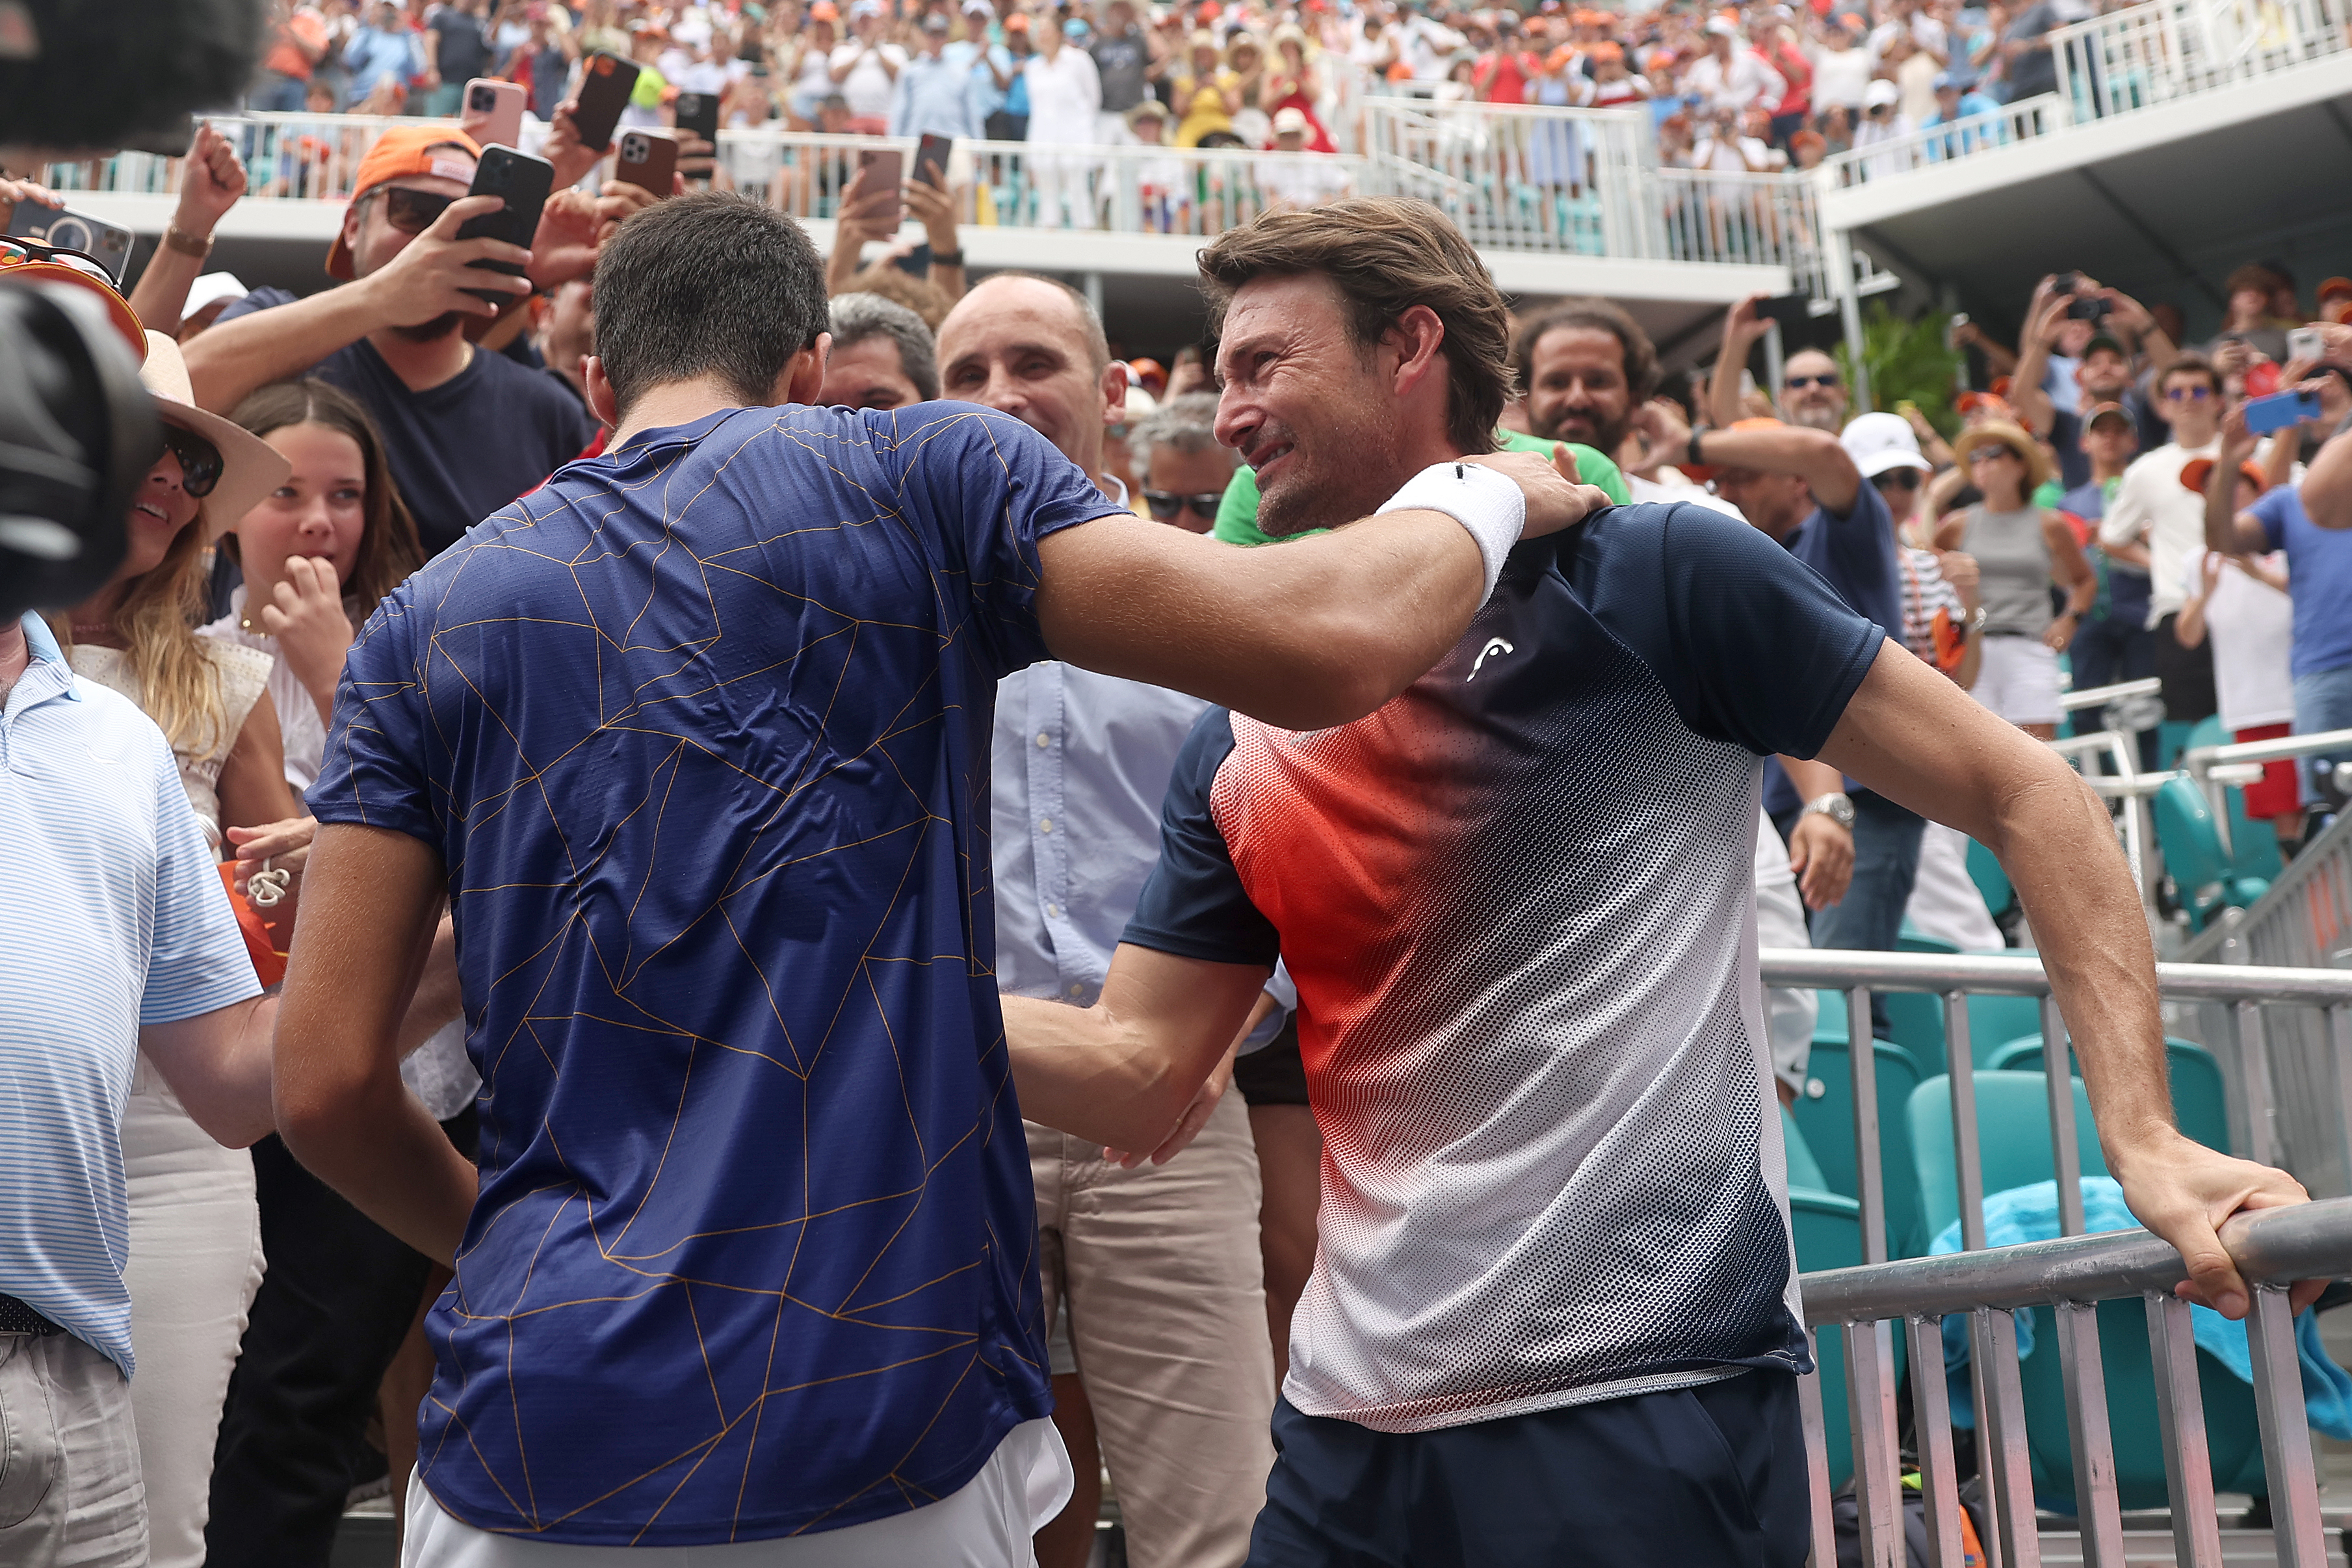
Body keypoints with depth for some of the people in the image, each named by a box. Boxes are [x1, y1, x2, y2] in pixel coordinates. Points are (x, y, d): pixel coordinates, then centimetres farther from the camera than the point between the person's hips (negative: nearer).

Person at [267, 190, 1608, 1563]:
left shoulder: (426, 621, 7)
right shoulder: (922, 477, -1)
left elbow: (326, 1082, 3)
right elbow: (1333, 647, -11)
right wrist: (1482, 496, 10)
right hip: (887, 1428, -2)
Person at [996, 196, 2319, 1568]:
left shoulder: (1650, 572, -5)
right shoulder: (1243, 741, 10)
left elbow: (2023, 795, -4)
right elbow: (1136, 1073, 10)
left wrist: (2144, 1136, -12)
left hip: (1650, 1405, -5)